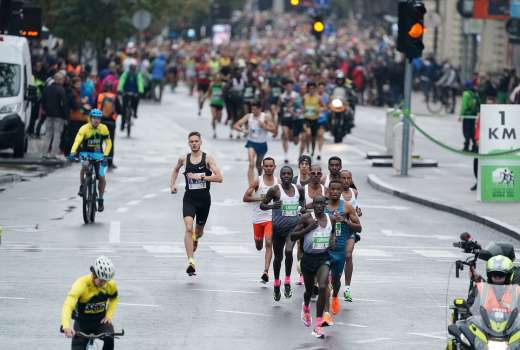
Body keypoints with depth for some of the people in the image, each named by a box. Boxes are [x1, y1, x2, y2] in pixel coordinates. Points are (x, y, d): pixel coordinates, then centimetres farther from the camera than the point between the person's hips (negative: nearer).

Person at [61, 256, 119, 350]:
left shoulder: (111, 285, -13)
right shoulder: (81, 284, -28)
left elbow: (114, 298, 13)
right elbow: (68, 305, -43)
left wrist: (109, 315, -6)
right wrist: (66, 326, -61)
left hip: (101, 321, 2)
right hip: (82, 323, -2)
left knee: (110, 338, -29)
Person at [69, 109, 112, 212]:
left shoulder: (103, 128, -10)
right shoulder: (84, 128, -19)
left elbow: (108, 143, -6)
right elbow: (77, 140, -32)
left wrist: (105, 155, -22)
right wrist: (73, 152, -49)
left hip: (98, 154, 2)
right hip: (86, 152, -2)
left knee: (101, 177, -6)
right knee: (84, 166, -35)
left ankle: (100, 199, 13)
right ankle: (81, 187, -15)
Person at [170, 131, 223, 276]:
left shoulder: (208, 159, -5)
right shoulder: (184, 159, 4)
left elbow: (219, 178, -14)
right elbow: (176, 169, 27)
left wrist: (201, 177, -20)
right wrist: (172, 184, 13)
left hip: (204, 199, 0)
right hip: (189, 198, 0)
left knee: (199, 230, 18)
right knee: (189, 228, -21)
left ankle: (196, 239, 58)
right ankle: (190, 262, -28)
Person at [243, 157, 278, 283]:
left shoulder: (278, 182, 1)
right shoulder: (258, 181, -3)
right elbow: (245, 198, -6)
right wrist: (260, 198, -16)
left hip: (272, 217, -1)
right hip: (258, 217, 1)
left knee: (268, 243, -15)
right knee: (259, 246, 11)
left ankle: (266, 271, -18)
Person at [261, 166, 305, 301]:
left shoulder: (299, 189, 2)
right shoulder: (275, 190, -9)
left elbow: (302, 199, 23)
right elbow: (262, 205, -4)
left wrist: (303, 207, 2)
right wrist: (272, 206, -23)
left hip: (293, 225, 1)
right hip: (278, 227, -1)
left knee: (289, 251, -22)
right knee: (278, 256, 10)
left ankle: (287, 283, -9)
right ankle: (276, 284, 30)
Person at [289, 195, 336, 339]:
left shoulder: (331, 219, 1)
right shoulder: (307, 218, -11)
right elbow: (292, 236, -11)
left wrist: (333, 239, 3)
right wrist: (308, 228, -22)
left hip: (324, 258, 1)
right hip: (308, 258, -1)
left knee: (323, 287, -19)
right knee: (309, 289, 15)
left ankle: (318, 326, -15)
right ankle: (306, 308, 55)